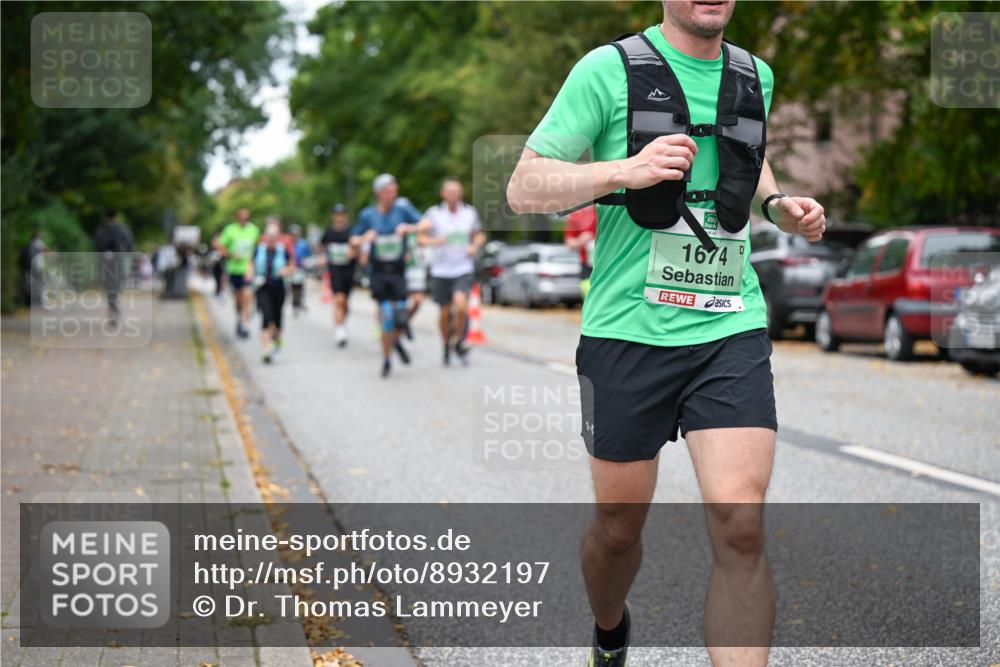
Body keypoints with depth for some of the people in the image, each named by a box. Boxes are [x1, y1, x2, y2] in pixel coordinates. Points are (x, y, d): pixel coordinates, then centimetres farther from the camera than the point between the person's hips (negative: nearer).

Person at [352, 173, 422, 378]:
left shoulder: (402, 207, -1)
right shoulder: (368, 214, 2)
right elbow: (353, 239, 10)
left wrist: (409, 227, -25)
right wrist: (364, 238, -12)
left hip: (398, 270, 0)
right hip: (379, 271, 0)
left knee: (400, 317, -3)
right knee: (386, 316, -8)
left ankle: (396, 341, 31)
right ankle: (386, 360, 5)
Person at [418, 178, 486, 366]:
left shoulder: (470, 213, 3)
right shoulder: (434, 213, -5)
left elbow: (479, 235, 17)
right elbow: (421, 236, -6)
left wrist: (474, 246, -4)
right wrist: (433, 241, -27)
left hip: (463, 270, 0)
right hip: (440, 271, 0)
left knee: (461, 305, -21)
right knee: (445, 313, 6)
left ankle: (459, 341, 2)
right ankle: (447, 346, 30)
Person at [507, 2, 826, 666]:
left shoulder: (756, 76, 10)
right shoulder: (609, 69, -5)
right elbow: (524, 189, -7)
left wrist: (779, 203, 11)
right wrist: (625, 170, -22)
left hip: (731, 328, 3)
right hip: (628, 331, -2)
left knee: (740, 528, -13)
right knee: (619, 525, 11)